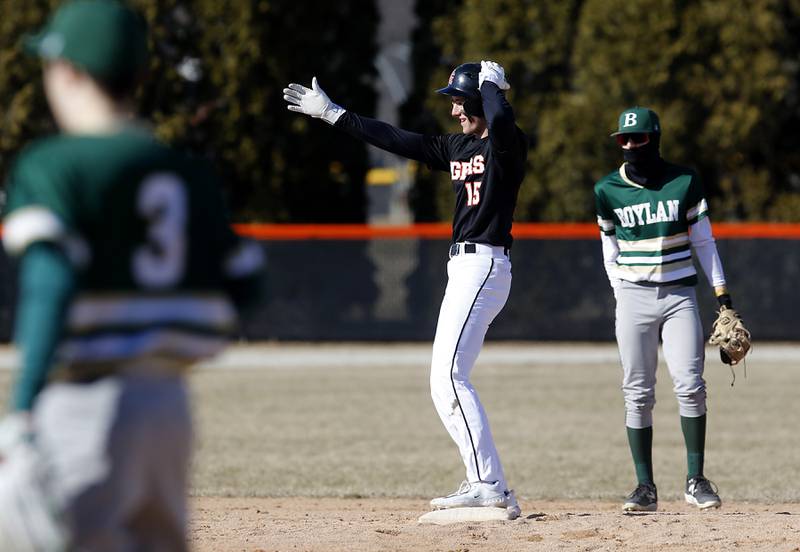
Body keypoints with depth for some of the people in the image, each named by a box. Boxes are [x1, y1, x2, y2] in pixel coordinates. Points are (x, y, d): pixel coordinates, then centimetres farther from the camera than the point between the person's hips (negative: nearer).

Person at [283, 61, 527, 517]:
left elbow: (502, 119, -31)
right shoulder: (456, 147, 18)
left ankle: (488, 484, -20)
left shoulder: (507, 144, -7)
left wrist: (491, 83, -10)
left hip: (484, 266, -10)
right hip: (464, 269, 10)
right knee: (448, 382, 7)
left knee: (448, 377, -18)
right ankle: (492, 490, 5)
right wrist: (333, 114, 25)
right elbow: (397, 139, 23)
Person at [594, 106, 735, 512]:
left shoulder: (684, 182, 1)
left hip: (679, 295, -1)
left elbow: (703, 241, 6)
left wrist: (721, 292, 1)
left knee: (690, 385, -11)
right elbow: (610, 251, 12)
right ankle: (645, 487, 0)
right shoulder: (608, 191, 3)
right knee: (637, 394, -2)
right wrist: (622, 296, 7)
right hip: (633, 297, 1)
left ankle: (695, 480, -3)